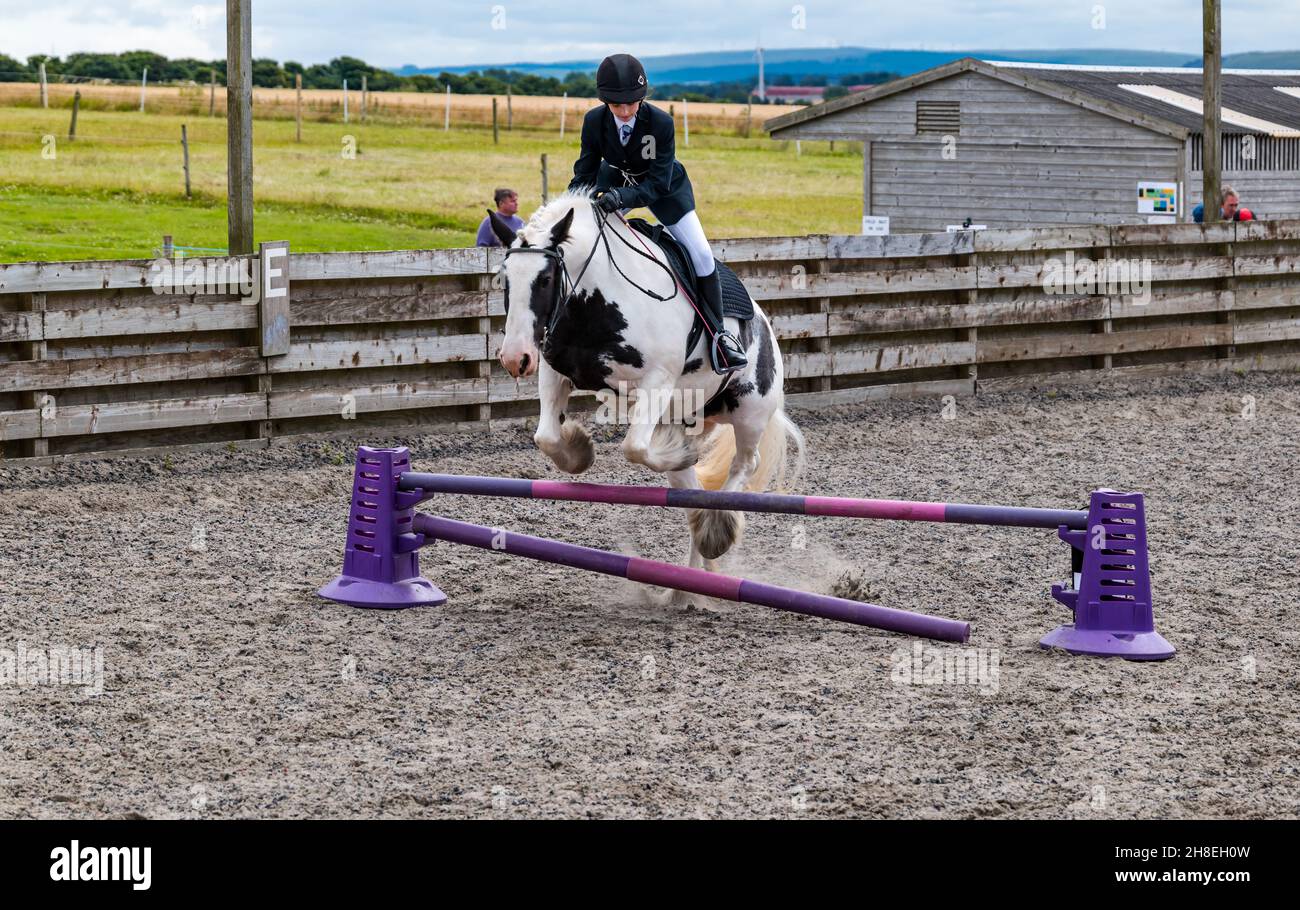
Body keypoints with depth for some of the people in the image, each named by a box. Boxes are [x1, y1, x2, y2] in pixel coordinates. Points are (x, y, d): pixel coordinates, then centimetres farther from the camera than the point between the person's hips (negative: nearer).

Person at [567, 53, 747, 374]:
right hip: (614, 180, 2)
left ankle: (717, 333, 6)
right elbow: (585, 172, -17)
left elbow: (658, 183, -35)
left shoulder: (661, 122, -35)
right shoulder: (595, 121, -27)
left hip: (663, 187, -2)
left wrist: (623, 197, -52)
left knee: (701, 255, -9)